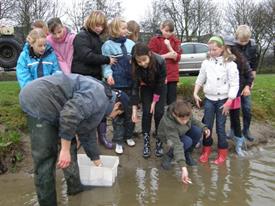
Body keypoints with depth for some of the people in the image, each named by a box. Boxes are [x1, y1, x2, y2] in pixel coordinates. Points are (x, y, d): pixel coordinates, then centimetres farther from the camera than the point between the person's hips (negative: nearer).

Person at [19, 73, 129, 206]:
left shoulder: (98, 105, 20)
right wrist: (65, 149, -21)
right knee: (46, 157, -6)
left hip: (49, 106, 11)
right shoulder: (100, 95, -12)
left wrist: (97, 161, 40)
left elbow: (87, 135, 30)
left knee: (70, 144, 18)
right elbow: (71, 113, -27)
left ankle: (75, 186, 33)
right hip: (38, 101, -11)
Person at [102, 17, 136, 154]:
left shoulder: (131, 43, 8)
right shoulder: (108, 45, -3)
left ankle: (128, 136, 28)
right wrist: (108, 75, -22)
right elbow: (105, 63, -6)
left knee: (130, 110, 12)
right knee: (117, 112, 2)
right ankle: (118, 141, 11)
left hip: (131, 83, 4)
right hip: (116, 84, -4)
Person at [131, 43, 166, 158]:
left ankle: (159, 143, 4)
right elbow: (135, 87, -24)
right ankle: (146, 143, 1)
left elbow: (160, 83, -24)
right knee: (147, 112, -9)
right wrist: (134, 109, -26)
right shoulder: (135, 66, -29)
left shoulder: (160, 62, -35)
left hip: (159, 88, -1)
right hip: (146, 88, 1)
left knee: (159, 112, -10)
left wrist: (154, 102, -18)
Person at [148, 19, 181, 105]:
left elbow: (177, 57, 0)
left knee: (172, 101, 5)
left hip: (172, 76, 2)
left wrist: (169, 46, -13)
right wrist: (167, 55, -12)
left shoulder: (176, 41, 10)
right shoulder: (154, 40, 3)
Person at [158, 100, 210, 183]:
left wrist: (204, 128, -21)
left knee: (198, 131, -25)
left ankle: (187, 154, 0)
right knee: (187, 142, -34)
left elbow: (193, 121, -2)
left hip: (183, 132, 5)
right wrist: (183, 167, -51)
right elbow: (177, 145, -46)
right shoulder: (168, 124, -42)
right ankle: (168, 156, -7)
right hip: (169, 136, -5)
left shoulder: (186, 114, -27)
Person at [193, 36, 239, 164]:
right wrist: (195, 93, 2)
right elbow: (200, 80, 12)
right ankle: (206, 149, 24)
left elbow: (234, 84, -11)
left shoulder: (230, 64, -9)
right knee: (207, 126, 7)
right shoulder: (206, 63, 3)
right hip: (209, 99, 4)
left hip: (222, 100, -3)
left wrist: (229, 102, -15)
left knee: (220, 127, 2)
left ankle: (222, 152, 20)